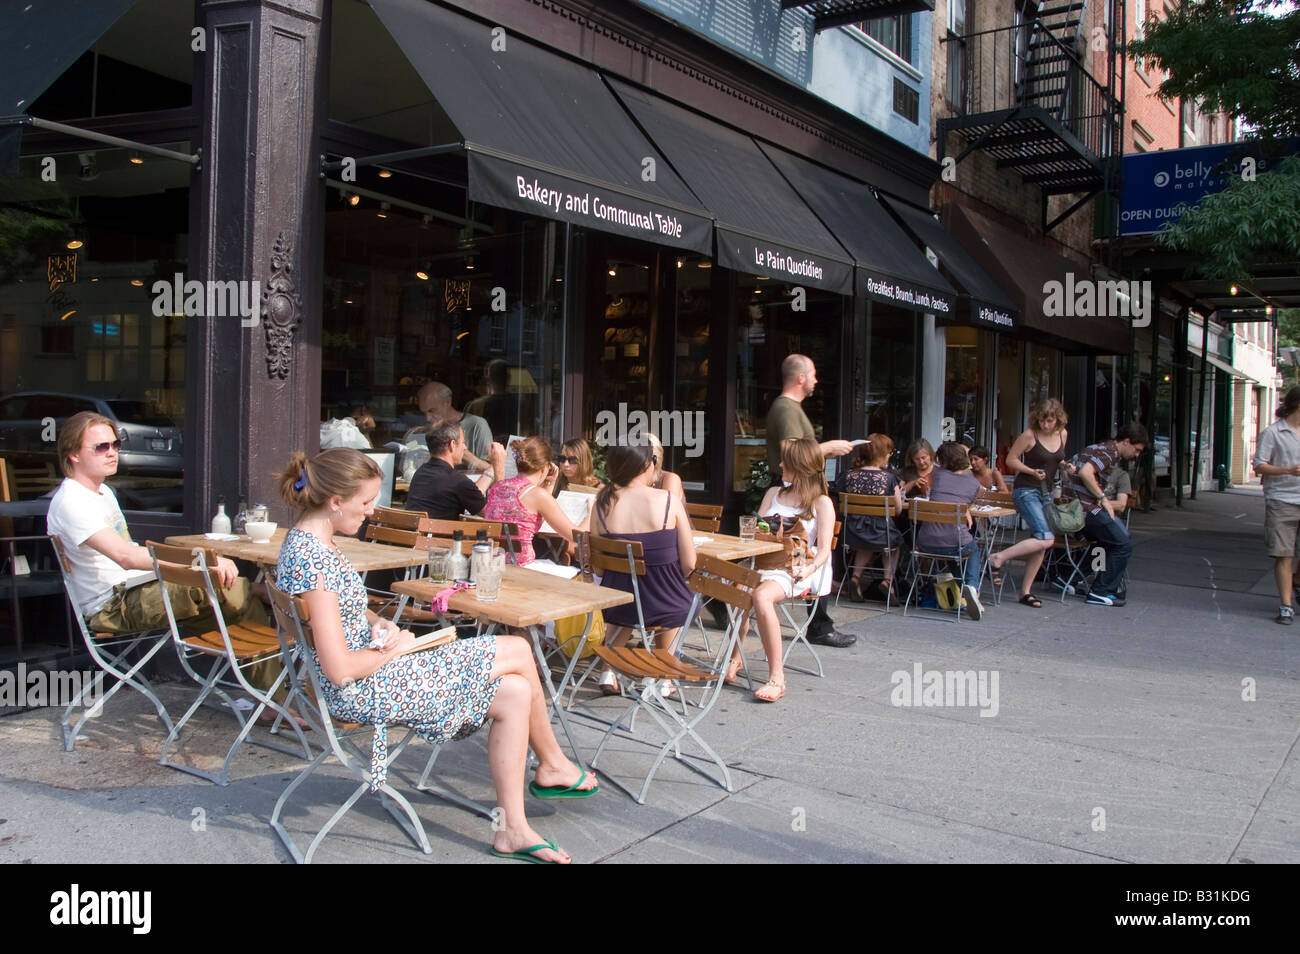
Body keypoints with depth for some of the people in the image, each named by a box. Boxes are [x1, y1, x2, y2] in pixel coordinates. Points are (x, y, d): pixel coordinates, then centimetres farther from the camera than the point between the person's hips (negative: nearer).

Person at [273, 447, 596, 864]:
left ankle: (512, 830, 10)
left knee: (515, 694, 2)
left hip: (371, 672, 10)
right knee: (518, 652, -3)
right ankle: (553, 766, 22)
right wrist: (393, 648, -10)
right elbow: (341, 670, -27)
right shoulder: (312, 560, -26)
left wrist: (378, 623, 0)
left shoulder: (306, 541, 5)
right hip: (361, 691, -10)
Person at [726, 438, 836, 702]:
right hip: (764, 562, 5)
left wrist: (808, 569, -23)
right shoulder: (774, 493, 24)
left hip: (795, 571, -4)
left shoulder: (822, 503, 6)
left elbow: (824, 550, -4)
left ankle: (777, 678, -29)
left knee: (761, 595, -35)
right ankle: (735, 657, -15)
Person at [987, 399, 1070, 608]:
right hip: (1026, 491, -7)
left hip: (1047, 492, 7)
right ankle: (998, 558, -13)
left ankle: (1026, 591, 12)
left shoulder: (1062, 434, 7)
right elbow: (1011, 459, -6)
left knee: (1040, 545, 4)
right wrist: (1032, 472, -18)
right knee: (1045, 538, -22)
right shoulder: (1029, 435, -11)